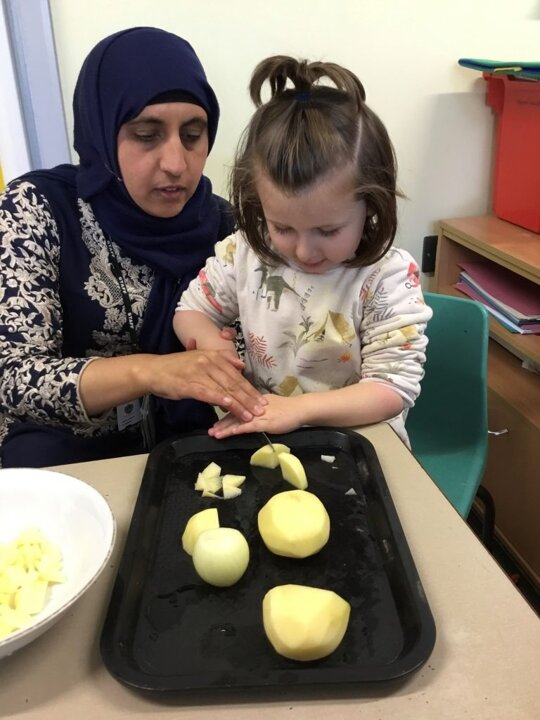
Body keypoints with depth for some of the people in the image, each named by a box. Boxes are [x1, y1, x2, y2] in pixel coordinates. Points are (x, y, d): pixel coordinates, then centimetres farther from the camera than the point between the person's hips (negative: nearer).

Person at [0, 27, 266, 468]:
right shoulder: (37, 209, -10)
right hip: (66, 453, -1)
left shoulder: (219, 222, -3)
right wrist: (146, 371, -33)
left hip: (184, 443, 2)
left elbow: (242, 354, 5)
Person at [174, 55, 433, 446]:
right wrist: (213, 344, -12)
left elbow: (394, 387, -15)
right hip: (261, 435, 2)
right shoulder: (243, 252, -5)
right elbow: (192, 312, 8)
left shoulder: (388, 277, -14)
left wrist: (299, 408, -24)